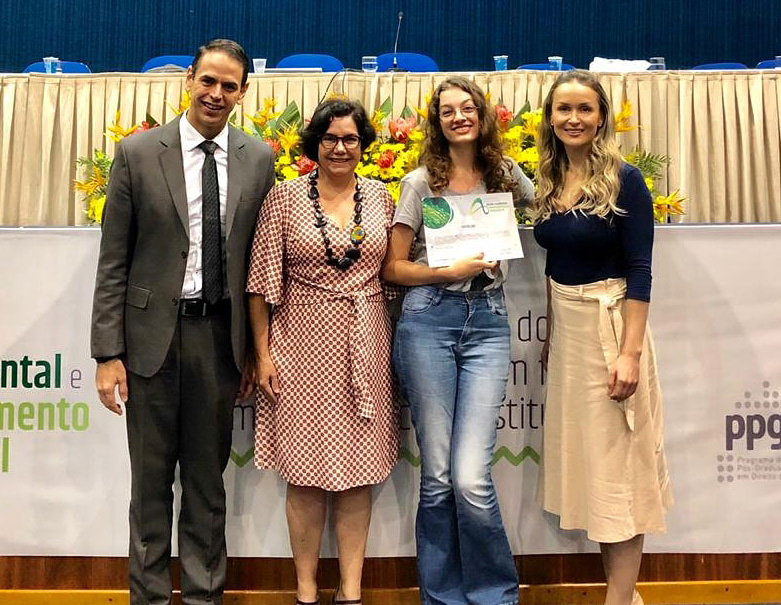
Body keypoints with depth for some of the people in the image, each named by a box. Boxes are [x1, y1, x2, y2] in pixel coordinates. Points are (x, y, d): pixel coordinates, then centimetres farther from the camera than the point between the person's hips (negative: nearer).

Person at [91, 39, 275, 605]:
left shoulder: (259, 159, 4)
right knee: (151, 478, 10)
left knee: (209, 476, 13)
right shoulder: (138, 153, -2)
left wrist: (256, 347, 6)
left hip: (221, 335, 2)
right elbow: (113, 262, -2)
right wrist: (108, 353, -7)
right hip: (153, 331, -1)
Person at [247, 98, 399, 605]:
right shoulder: (285, 197, 0)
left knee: (358, 469, 7)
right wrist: (263, 353, -4)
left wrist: (395, 347, 5)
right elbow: (262, 281, 0)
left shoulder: (381, 197, 7)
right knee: (306, 469, 4)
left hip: (365, 344, 2)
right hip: (305, 341, -2)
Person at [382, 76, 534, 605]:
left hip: (487, 322, 1)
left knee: (471, 479, -9)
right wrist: (451, 271, -9)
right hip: (430, 319, -1)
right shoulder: (421, 182, 6)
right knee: (437, 476, 2)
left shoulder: (506, 174, 12)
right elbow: (393, 268, 5)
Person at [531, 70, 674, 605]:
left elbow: (638, 270, -14)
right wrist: (551, 334, 14)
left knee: (616, 463, 0)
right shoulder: (549, 183, 7)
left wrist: (630, 352, -20)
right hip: (565, 326, 7)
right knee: (584, 459, 12)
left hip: (610, 324, -7)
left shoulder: (624, 179, -10)